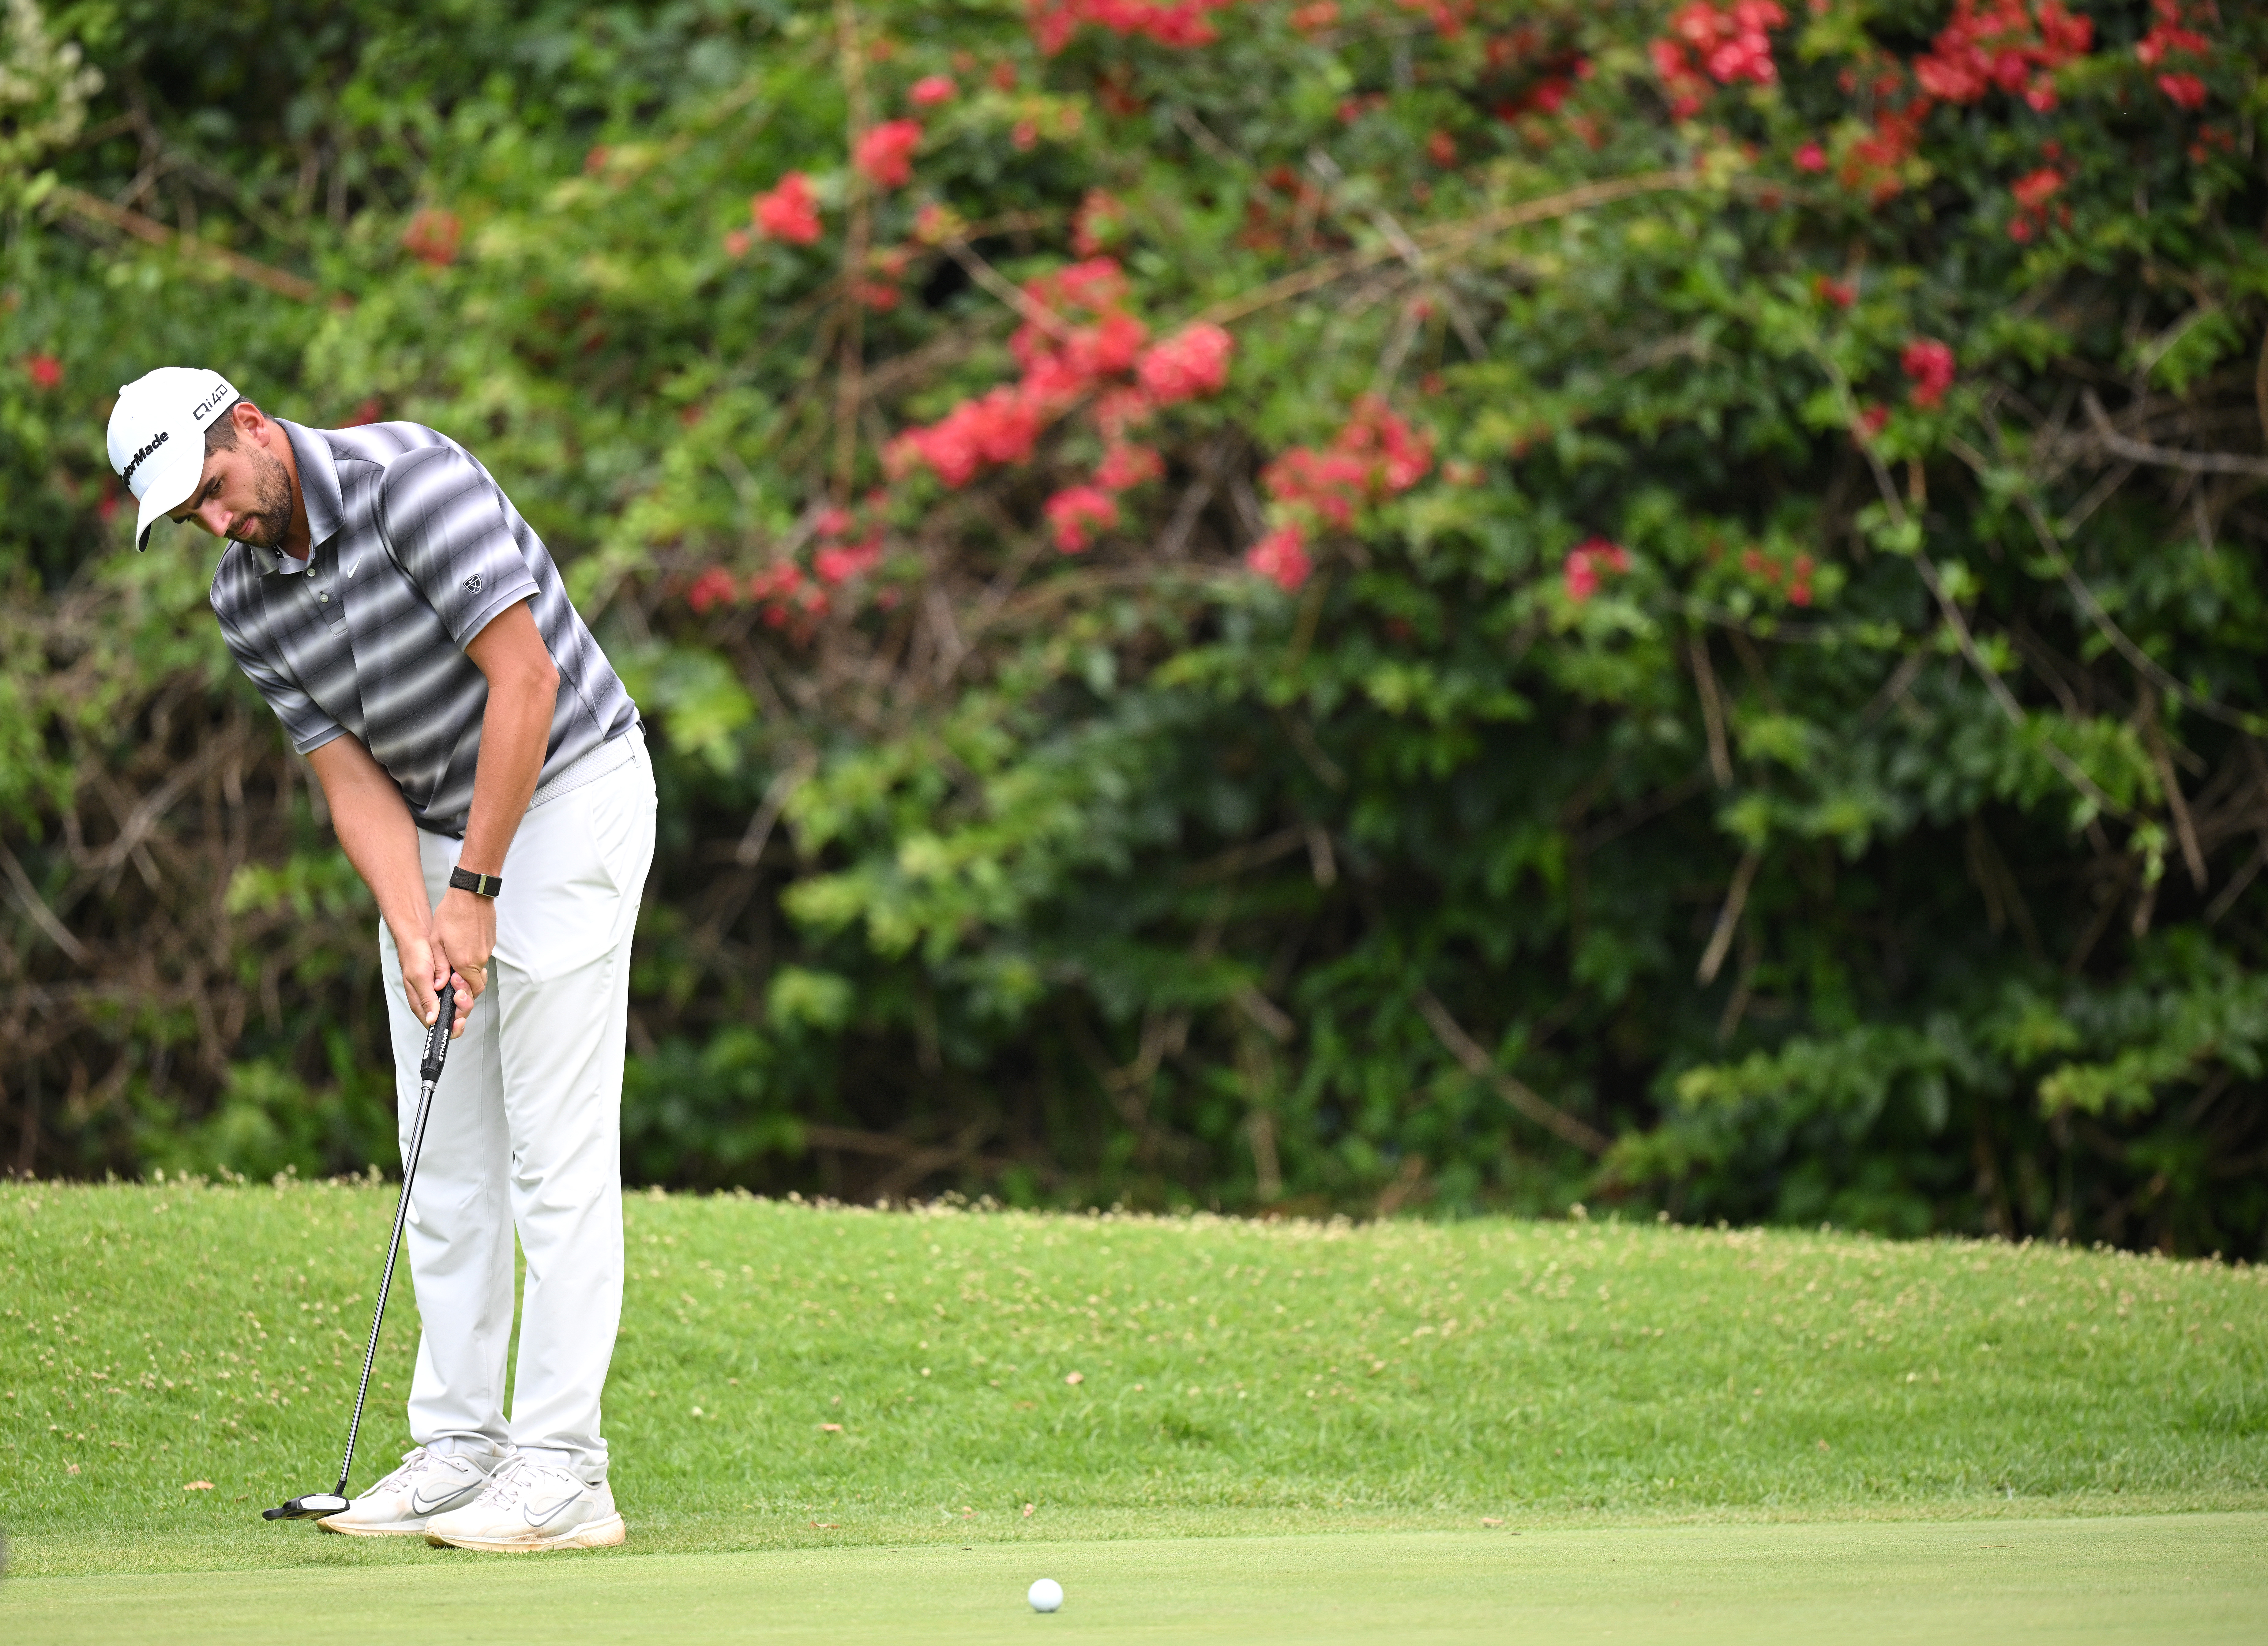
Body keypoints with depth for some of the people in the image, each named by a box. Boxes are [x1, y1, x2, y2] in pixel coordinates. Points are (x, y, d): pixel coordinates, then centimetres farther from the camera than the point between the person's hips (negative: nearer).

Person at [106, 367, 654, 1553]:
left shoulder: (411, 479, -22)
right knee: (446, 1159, 6)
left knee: (555, 1148, -11)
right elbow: (352, 779, -1)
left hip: (567, 797, -7)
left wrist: (473, 891, -22)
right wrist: (414, 930, -18)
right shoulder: (244, 602, 0)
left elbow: (526, 678, -24)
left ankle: (562, 1468, -12)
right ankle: (461, 1447, 11)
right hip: (432, 837, 7)